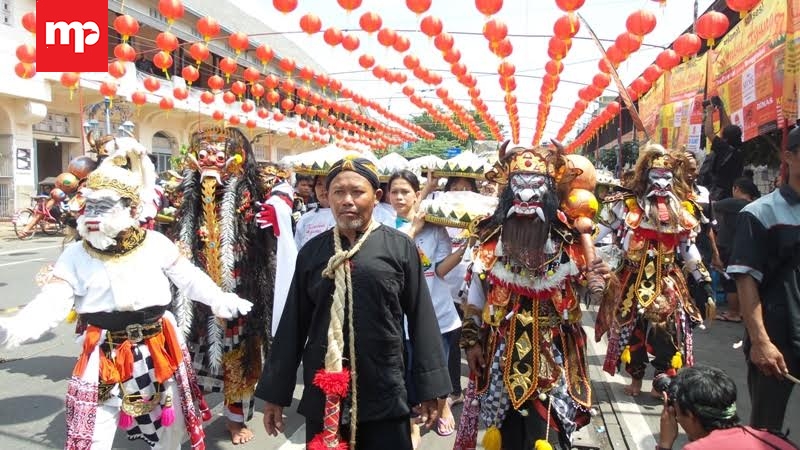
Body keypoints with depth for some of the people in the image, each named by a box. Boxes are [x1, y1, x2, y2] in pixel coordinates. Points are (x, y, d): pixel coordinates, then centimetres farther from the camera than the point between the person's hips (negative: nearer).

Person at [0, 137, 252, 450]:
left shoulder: (157, 244, -7)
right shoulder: (75, 255, -6)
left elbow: (191, 280, 3)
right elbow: (50, 305, -11)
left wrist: (221, 301, -8)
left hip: (159, 350, 1)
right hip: (104, 356, 0)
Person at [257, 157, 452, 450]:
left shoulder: (400, 248, -4)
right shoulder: (311, 251, 3)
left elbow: (422, 319, -1)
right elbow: (292, 324, 7)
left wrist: (429, 388, -1)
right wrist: (276, 392, 8)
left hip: (383, 395, -2)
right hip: (323, 395, 2)